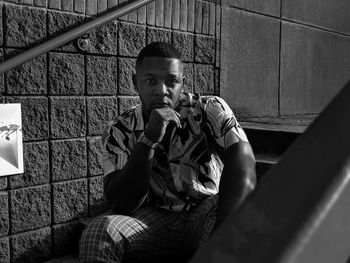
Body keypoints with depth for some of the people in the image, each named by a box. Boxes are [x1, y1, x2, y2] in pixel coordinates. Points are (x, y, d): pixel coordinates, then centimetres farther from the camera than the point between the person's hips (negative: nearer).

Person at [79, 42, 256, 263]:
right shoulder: (119, 132, -4)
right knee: (97, 235, -27)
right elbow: (123, 204, -14)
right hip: (153, 219, 1)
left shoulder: (210, 110, -8)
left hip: (206, 213, 0)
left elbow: (243, 173, -21)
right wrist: (149, 139, -26)